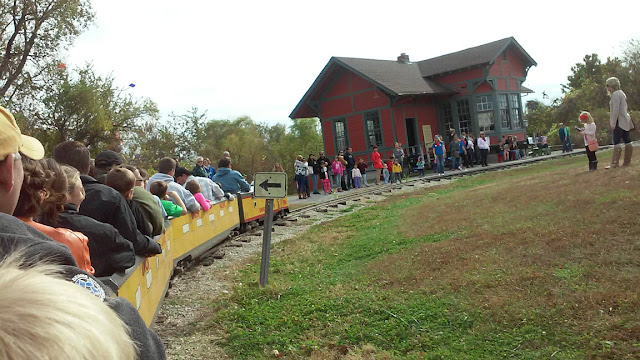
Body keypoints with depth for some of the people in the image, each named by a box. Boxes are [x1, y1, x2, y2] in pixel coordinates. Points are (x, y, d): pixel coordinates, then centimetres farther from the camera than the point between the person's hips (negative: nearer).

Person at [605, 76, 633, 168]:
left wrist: (613, 123, -20)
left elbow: (616, 110, -19)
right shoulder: (621, 93, 20)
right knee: (627, 141, 8)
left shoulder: (616, 94, -12)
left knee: (616, 142, -13)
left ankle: (614, 163, -16)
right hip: (625, 121, 11)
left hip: (619, 122, -11)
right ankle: (627, 162, 11)